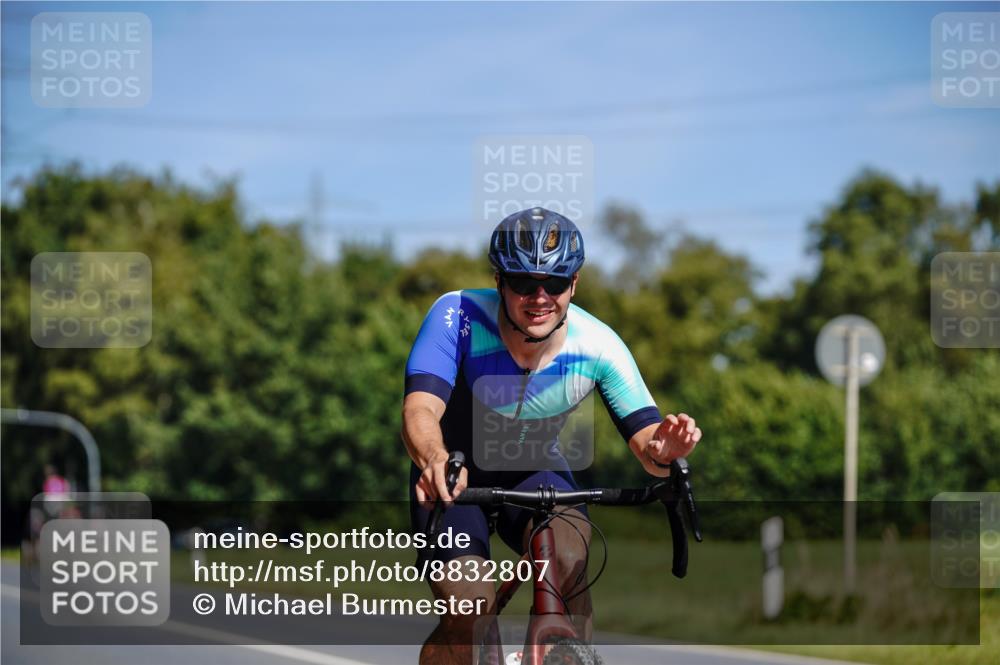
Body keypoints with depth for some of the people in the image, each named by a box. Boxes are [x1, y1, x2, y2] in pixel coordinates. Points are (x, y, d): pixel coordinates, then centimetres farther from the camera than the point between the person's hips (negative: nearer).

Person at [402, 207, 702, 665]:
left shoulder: (598, 346, -22)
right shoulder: (458, 315, -29)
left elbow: (643, 435, -22)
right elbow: (420, 409, -40)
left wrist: (661, 452, -49)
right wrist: (435, 460, -64)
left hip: (535, 471, 1)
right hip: (455, 479, -1)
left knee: (569, 560, -30)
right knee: (469, 612, -21)